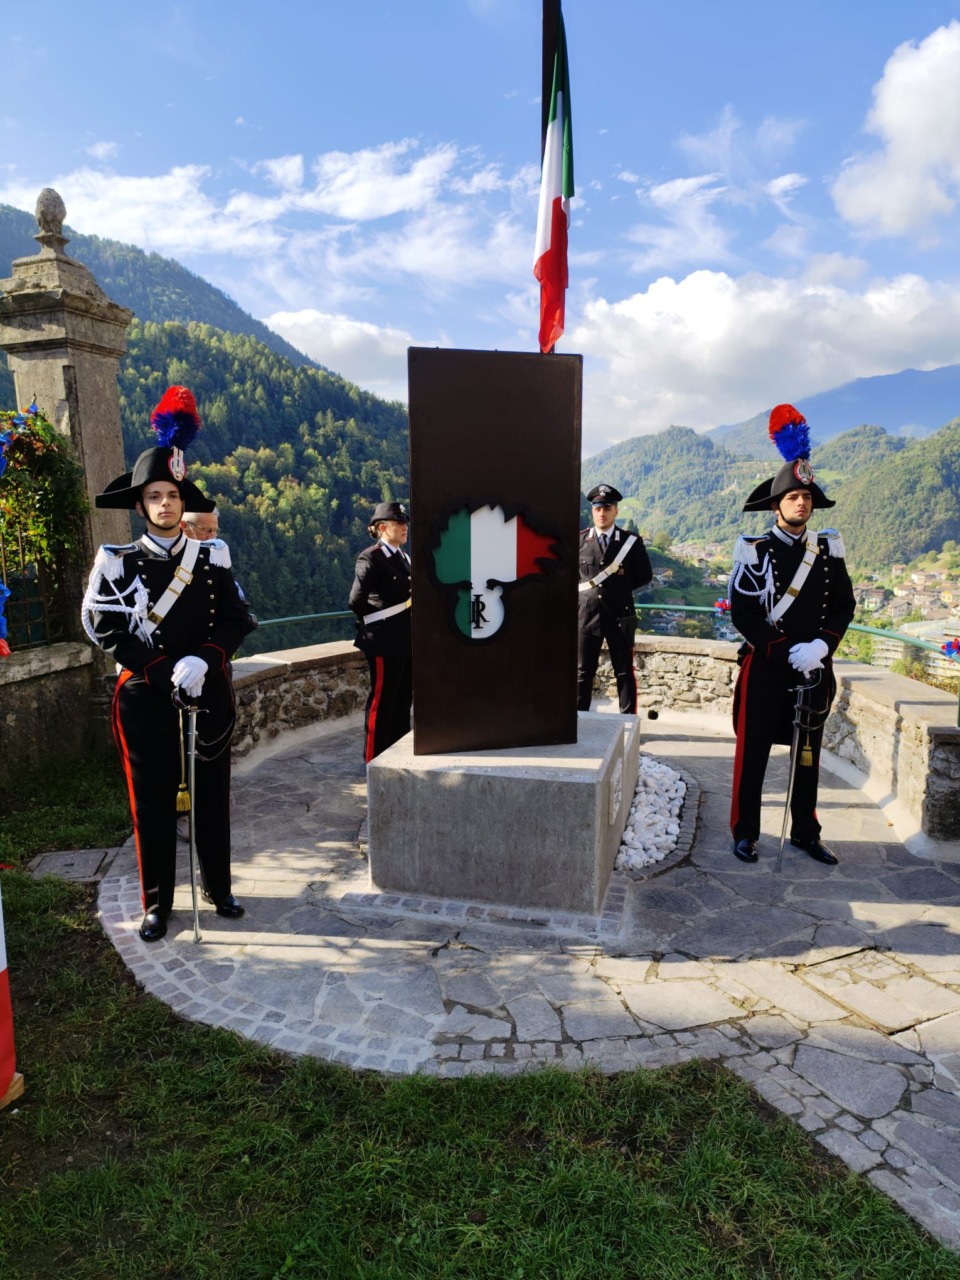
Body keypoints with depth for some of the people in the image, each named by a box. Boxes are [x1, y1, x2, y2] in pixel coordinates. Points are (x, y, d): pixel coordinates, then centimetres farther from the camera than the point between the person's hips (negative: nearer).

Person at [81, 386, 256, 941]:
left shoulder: (213, 557, 2)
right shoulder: (118, 562, -3)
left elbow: (236, 619, -1)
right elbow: (108, 630, -7)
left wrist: (200, 660, -17)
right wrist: (166, 674, -14)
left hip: (210, 696, 2)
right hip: (147, 700, -1)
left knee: (213, 796, 12)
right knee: (152, 804, 7)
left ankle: (219, 887, 30)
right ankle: (157, 904, 22)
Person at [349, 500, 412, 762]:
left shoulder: (404, 556, 13)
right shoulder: (371, 558, -12)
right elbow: (356, 602, -18)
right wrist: (380, 621, -6)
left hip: (407, 640, 8)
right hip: (385, 641, -8)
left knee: (403, 699, 16)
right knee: (382, 701, 0)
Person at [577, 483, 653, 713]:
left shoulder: (632, 541, -1)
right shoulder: (579, 541, 3)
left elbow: (645, 575, 6)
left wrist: (621, 588, 0)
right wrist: (579, 595, 4)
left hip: (620, 615, -1)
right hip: (586, 614, 1)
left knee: (624, 672, 7)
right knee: (583, 672, 7)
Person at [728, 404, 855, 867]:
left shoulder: (828, 551, 6)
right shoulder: (755, 552, -6)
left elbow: (844, 606, 6)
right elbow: (742, 612, -12)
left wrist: (822, 645, -13)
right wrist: (789, 652, -18)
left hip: (815, 671, 4)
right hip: (765, 668, -4)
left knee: (808, 753, 13)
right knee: (753, 753, 4)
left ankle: (805, 832, 27)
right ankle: (745, 833, 17)